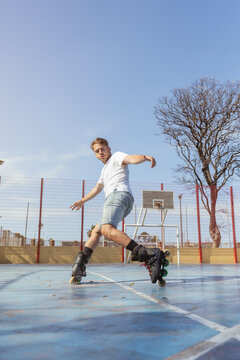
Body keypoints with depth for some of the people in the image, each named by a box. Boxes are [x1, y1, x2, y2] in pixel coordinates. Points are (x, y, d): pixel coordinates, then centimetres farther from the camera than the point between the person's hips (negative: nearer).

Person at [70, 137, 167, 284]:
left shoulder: (116, 156, 10)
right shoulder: (105, 169, 37)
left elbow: (131, 158, -13)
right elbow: (98, 187, 49)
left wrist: (144, 157, -36)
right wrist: (83, 200, 59)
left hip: (119, 194, -10)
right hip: (115, 197, 10)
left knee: (107, 229, -33)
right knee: (96, 231, 16)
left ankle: (149, 255, -47)